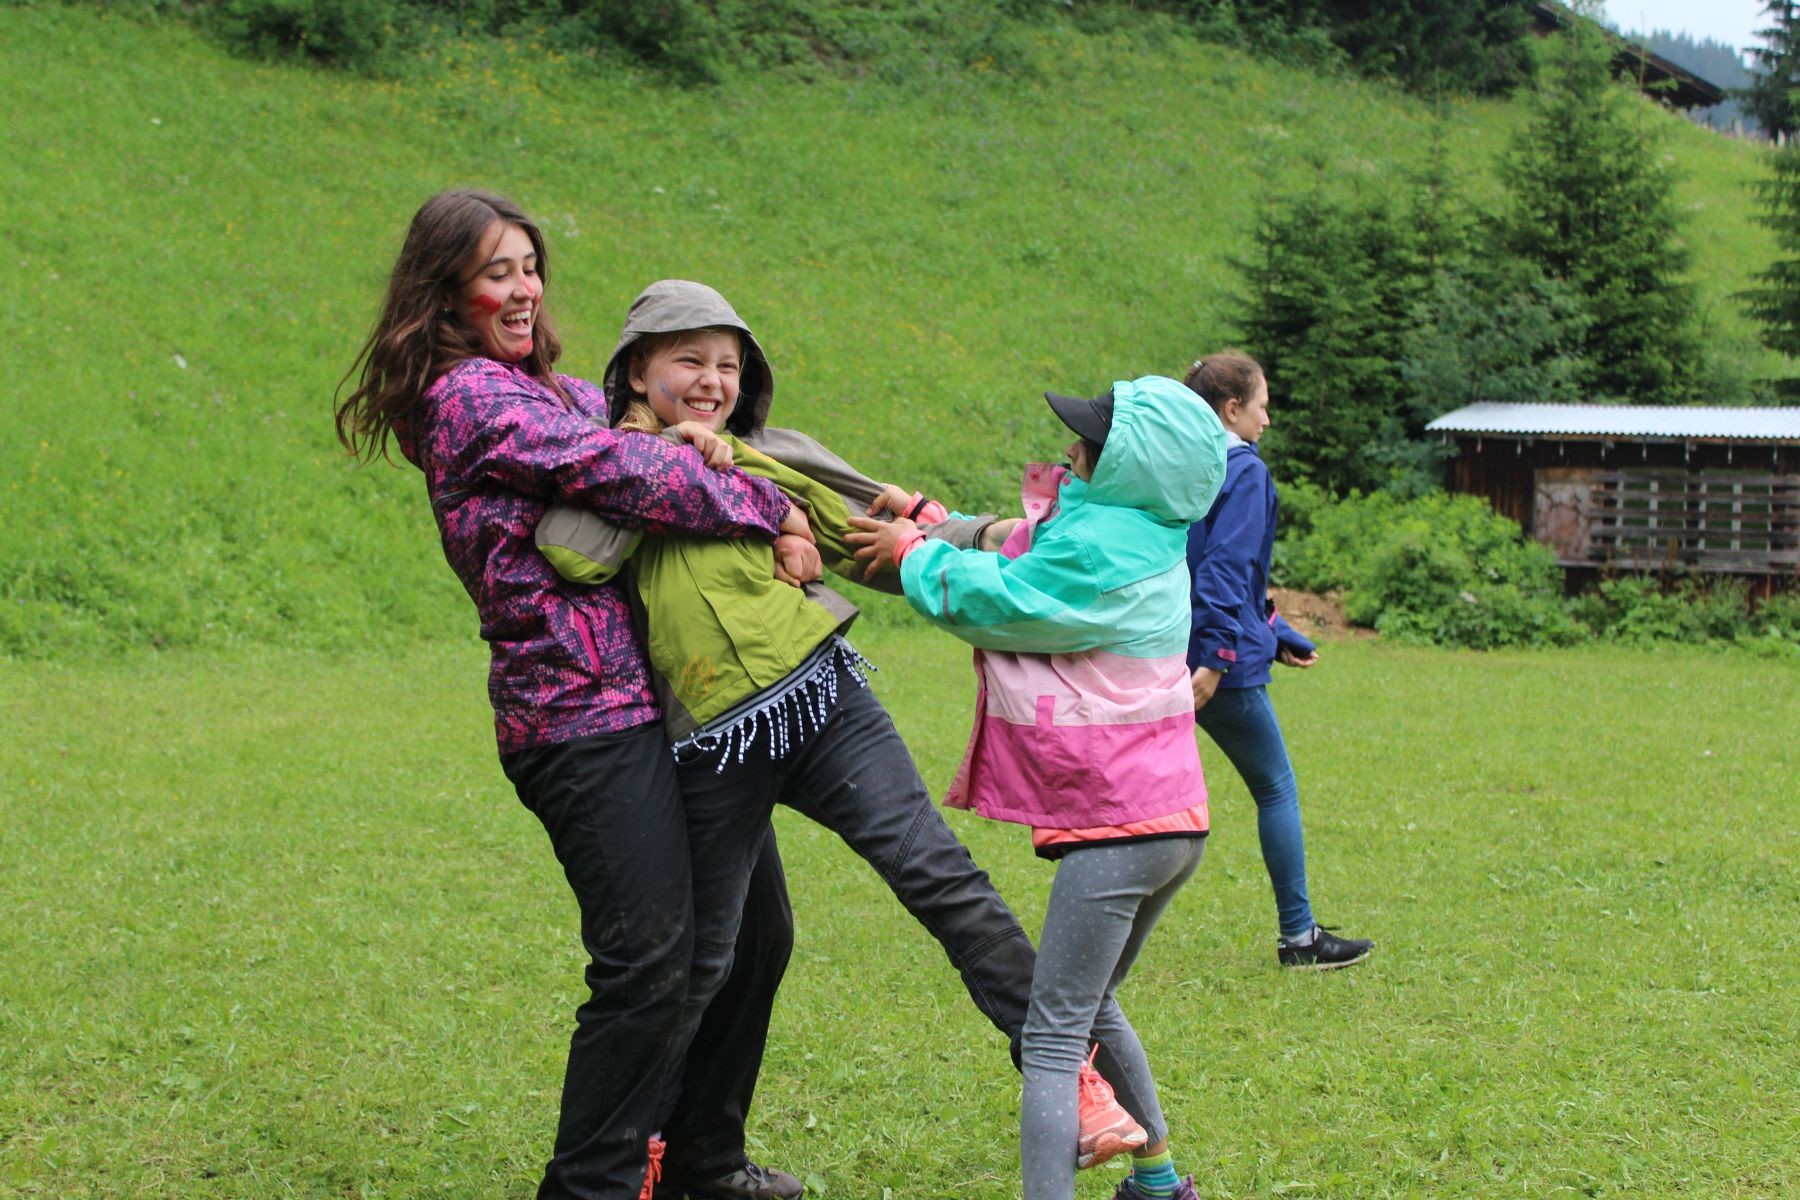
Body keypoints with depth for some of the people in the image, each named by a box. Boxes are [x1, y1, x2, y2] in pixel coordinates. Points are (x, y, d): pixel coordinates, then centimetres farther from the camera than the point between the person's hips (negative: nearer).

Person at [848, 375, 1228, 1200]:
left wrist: (913, 551, 8)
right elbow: (1018, 558, 20)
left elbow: (984, 599, -9)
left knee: (1052, 1037, -9)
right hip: (1174, 820, 10)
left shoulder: (1096, 551, -19)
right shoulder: (1145, 536, 10)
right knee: (1094, 1008, 27)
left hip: (1116, 831, -10)